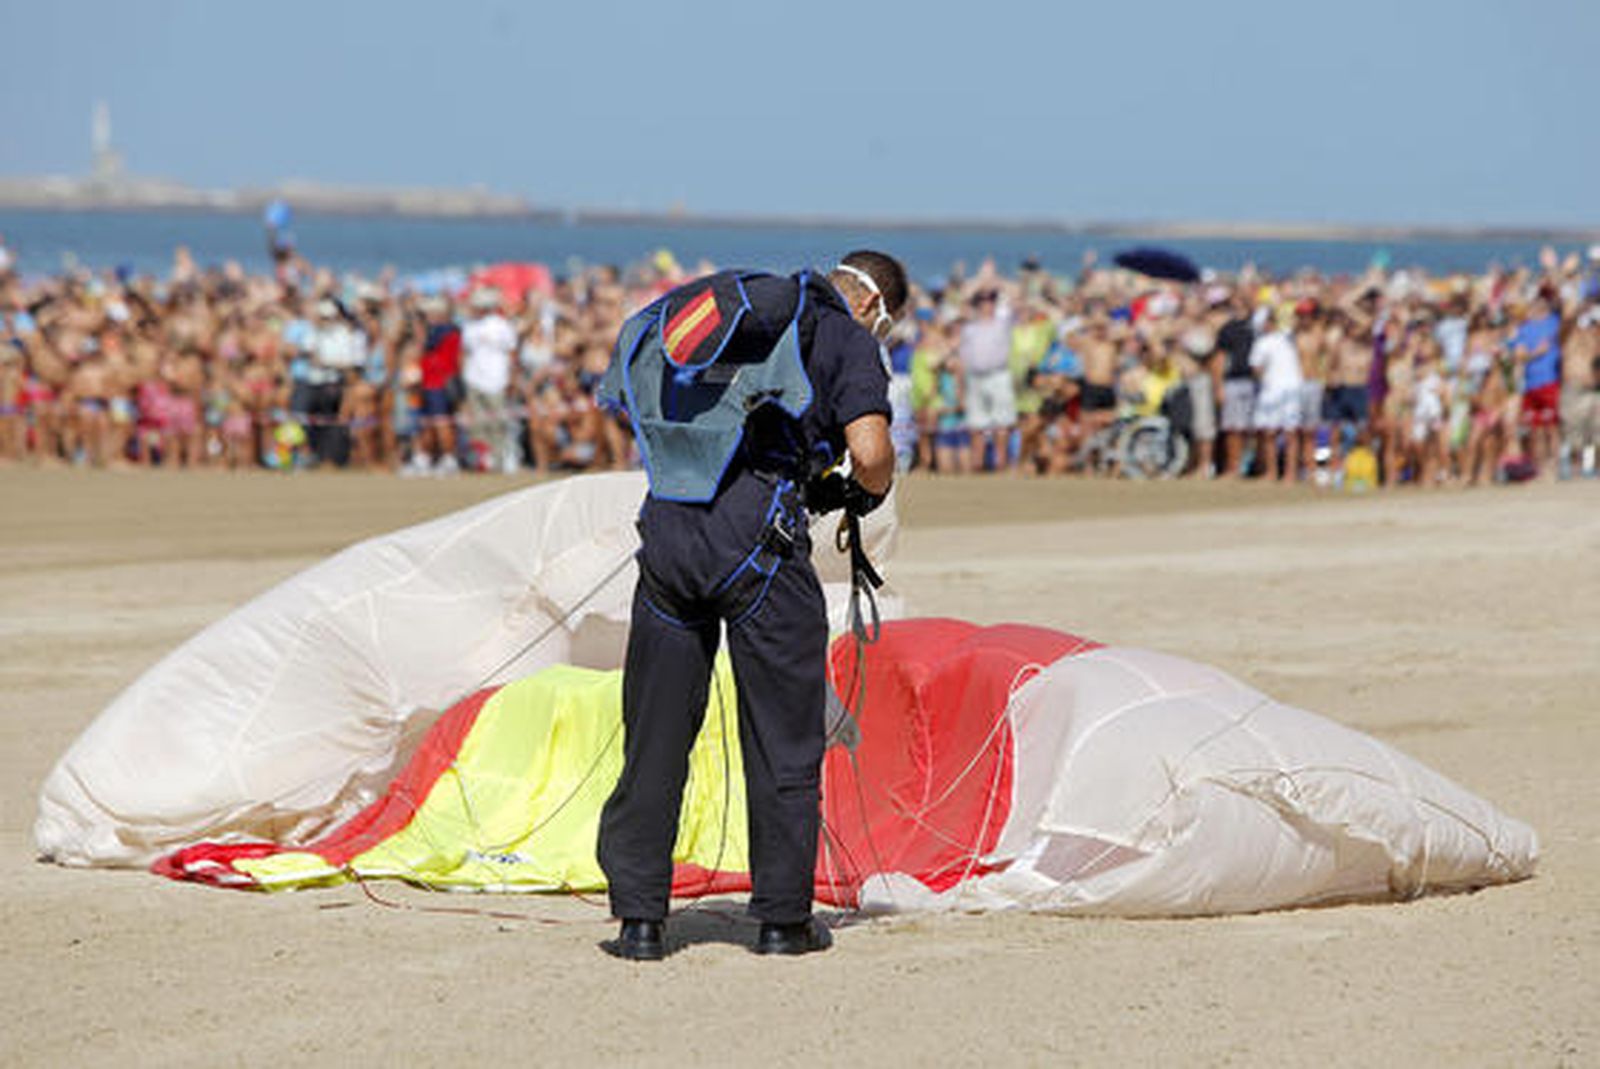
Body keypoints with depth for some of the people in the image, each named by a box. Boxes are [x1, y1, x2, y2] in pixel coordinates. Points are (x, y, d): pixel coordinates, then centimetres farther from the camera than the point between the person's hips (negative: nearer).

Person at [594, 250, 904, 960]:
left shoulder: (736, 304, 24)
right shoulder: (846, 338, 5)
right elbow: (870, 452, -10)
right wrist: (865, 493, 15)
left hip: (667, 524, 5)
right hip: (754, 535, -5)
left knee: (655, 730, 10)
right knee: (782, 737, 7)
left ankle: (638, 918, 10)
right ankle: (783, 918, 11)